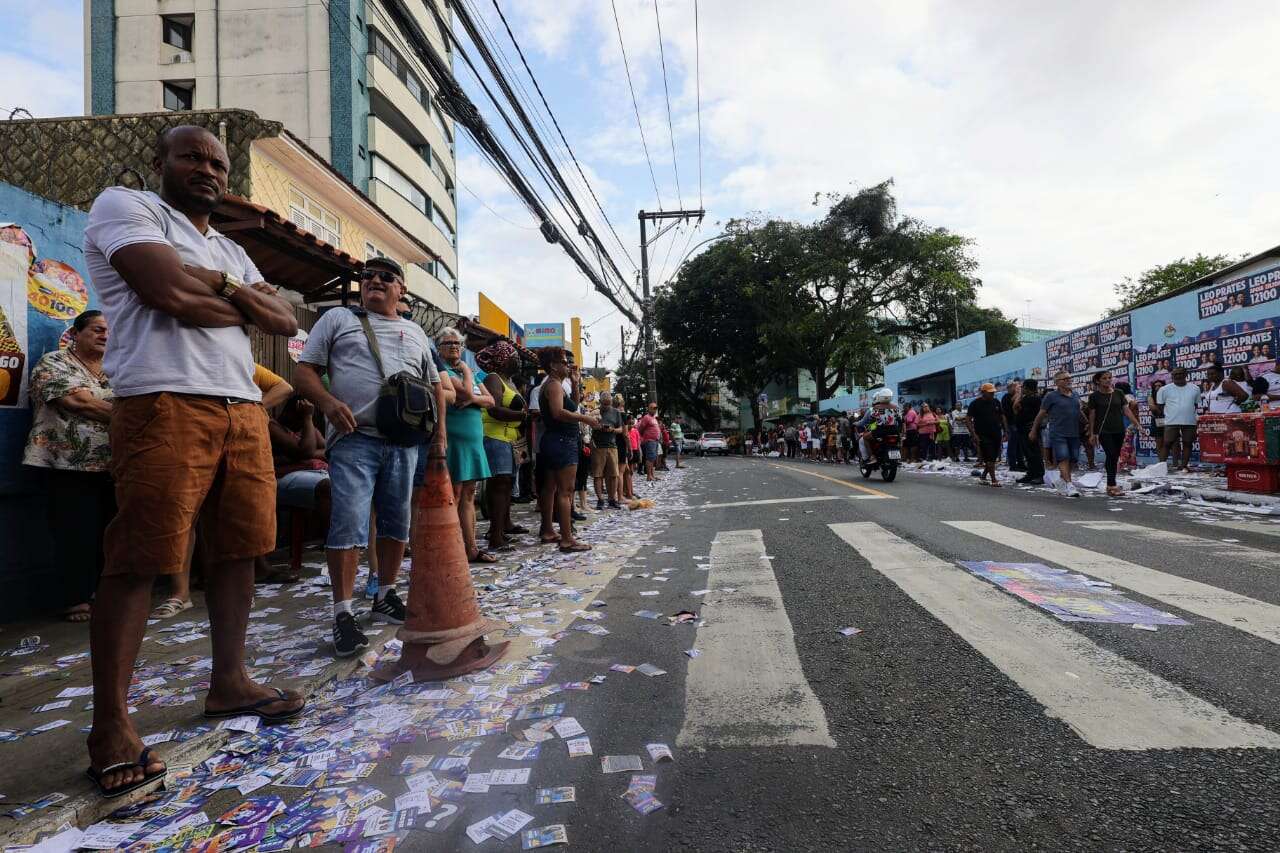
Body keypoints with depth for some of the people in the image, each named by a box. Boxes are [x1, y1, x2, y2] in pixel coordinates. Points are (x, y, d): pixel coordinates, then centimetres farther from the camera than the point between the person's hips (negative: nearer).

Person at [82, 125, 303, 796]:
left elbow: (286, 322, 14)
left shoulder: (232, 253, 27)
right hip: (164, 403, -7)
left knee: (238, 550, 7)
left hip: (244, 410, 7)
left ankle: (228, 683, 20)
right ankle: (110, 723, 6)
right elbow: (171, 292, -12)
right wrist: (244, 305, 4)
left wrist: (225, 287, -1)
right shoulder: (123, 206, 7)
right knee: (137, 563, -5)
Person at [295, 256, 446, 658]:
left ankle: (385, 598, 23)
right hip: (354, 439, -4)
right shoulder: (337, 318, 11)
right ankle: (343, 613, 0)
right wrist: (328, 402, -16)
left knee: (397, 522, 8)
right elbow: (304, 371, 4)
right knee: (348, 524, -9)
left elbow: (434, 384, 24)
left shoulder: (415, 332, 20)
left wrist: (440, 430, 11)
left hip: (403, 443, 4)